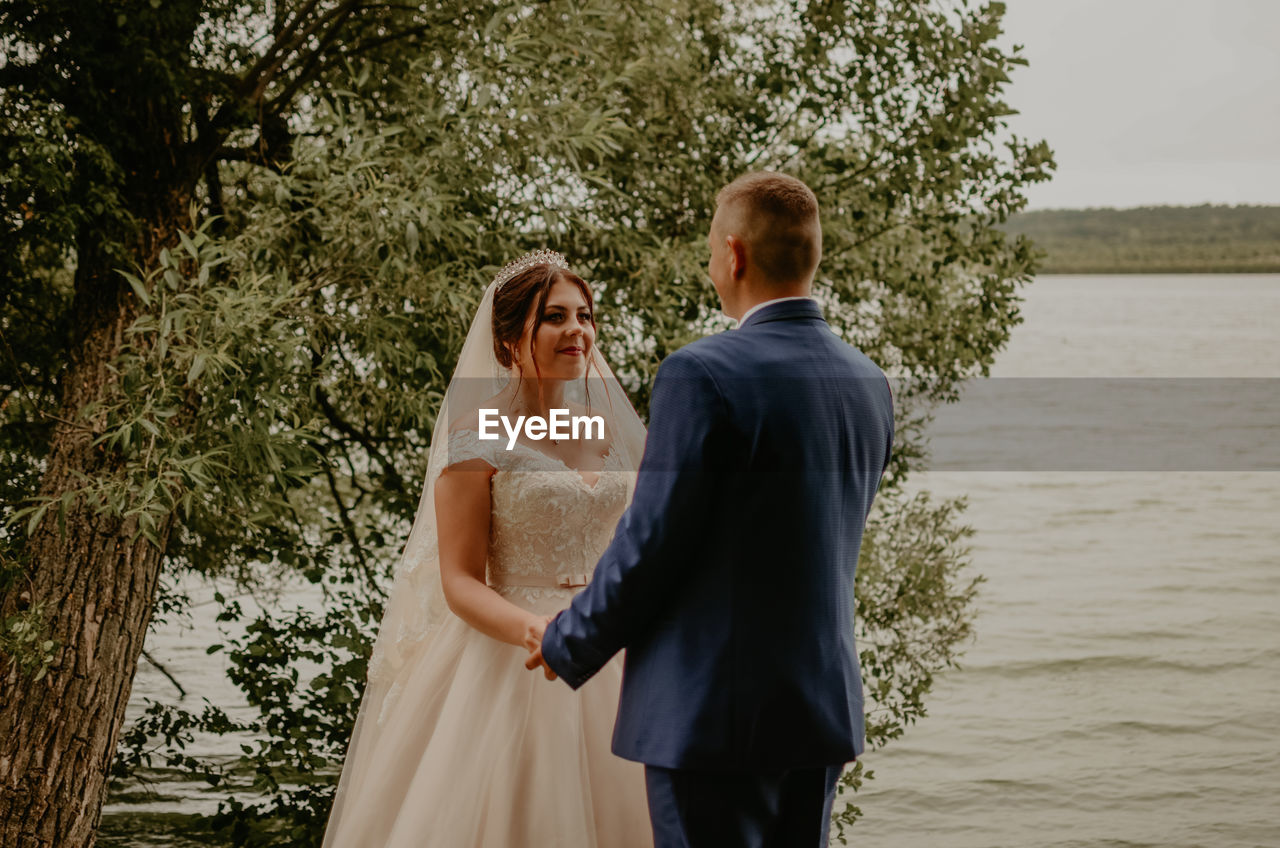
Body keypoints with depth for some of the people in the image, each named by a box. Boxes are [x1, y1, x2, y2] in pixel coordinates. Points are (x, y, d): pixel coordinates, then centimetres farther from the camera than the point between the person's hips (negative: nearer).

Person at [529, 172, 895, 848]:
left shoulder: (702, 377, -17)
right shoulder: (868, 385, 6)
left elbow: (652, 543, -16)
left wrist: (570, 646, 0)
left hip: (714, 715, -7)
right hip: (823, 708, 7)